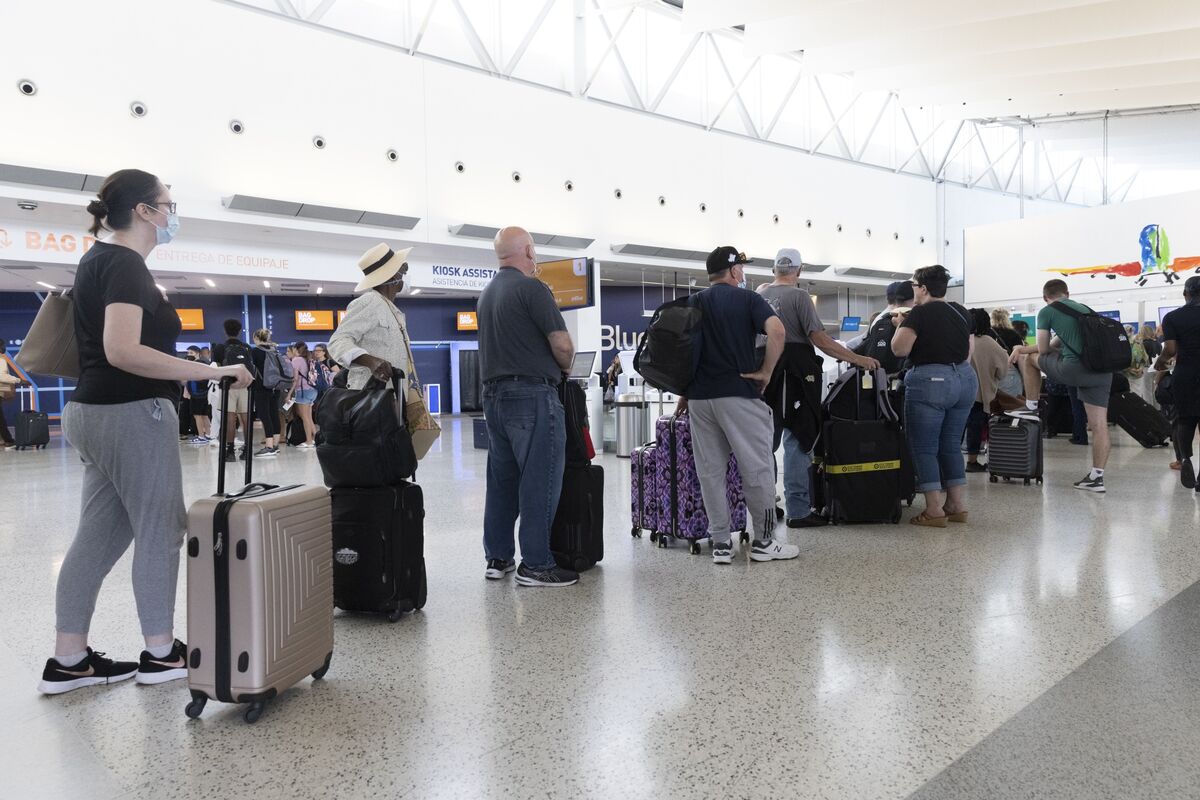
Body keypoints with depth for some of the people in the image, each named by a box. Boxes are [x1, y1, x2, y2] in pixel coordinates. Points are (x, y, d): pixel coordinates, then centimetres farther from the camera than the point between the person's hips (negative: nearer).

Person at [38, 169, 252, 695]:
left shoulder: (100, 259, 16)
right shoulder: (125, 262, -15)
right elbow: (122, 351, -27)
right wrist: (212, 371, -26)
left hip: (97, 412, 10)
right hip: (131, 414, -10)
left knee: (99, 535, 11)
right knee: (161, 531, 1)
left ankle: (68, 660, 16)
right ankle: (160, 654, 11)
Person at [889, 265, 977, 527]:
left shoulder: (919, 313, -10)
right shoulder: (961, 312, 12)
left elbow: (899, 349, -16)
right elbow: (970, 349, 18)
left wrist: (901, 325, 1)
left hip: (930, 381, -7)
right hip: (965, 379, 7)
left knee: (925, 447, 0)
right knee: (951, 445, 15)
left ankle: (934, 511, -2)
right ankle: (958, 505, 17)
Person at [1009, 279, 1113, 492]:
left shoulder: (1046, 312, 7)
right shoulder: (1084, 308, 27)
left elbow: (1044, 350, 13)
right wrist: (1022, 348, 37)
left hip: (1075, 368, -6)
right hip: (1102, 371, 6)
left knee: (1029, 359, 19)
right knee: (1099, 425, 6)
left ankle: (1031, 408, 27)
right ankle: (1097, 477, 5)